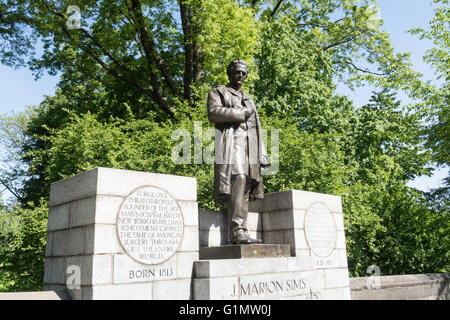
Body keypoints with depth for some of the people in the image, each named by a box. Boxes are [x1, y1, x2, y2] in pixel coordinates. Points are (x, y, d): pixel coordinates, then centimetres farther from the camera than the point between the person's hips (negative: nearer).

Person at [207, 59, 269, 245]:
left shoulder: (248, 99, 34)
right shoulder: (218, 92, 16)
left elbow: (257, 128, 28)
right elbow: (213, 113, -6)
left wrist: (262, 154, 17)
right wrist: (240, 113, -4)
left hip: (250, 146, 7)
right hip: (230, 142, -6)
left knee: (247, 187, -5)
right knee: (238, 181, -23)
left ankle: (240, 230, -8)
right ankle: (237, 231, -28)